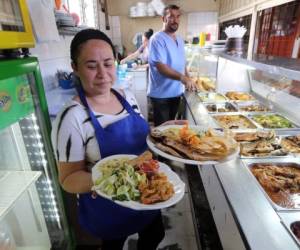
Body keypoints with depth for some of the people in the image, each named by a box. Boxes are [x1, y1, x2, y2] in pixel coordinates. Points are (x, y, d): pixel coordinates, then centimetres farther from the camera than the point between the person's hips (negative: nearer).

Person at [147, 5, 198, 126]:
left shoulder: (179, 40, 11)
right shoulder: (157, 39, -15)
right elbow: (160, 66, -25)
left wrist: (188, 80, 6)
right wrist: (182, 77, -36)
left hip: (176, 92, 8)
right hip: (161, 94, -7)